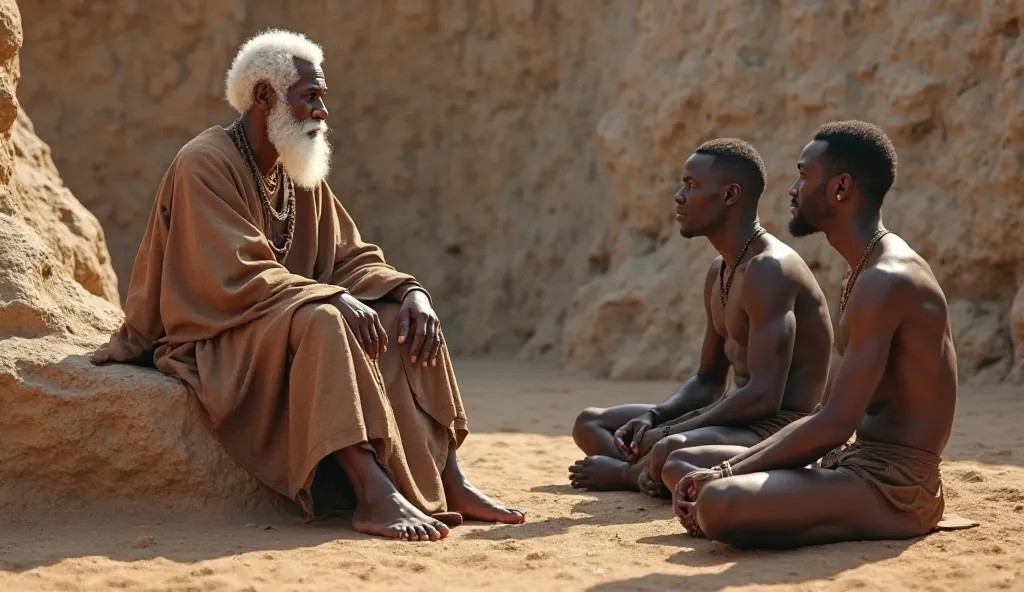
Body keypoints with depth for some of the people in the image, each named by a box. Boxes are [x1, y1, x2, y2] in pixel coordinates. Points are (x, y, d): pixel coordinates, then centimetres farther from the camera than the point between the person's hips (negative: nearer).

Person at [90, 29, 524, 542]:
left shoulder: (301, 174, 11)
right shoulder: (204, 165, -14)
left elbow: (352, 257, 7)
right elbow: (236, 277, -24)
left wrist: (412, 292, -13)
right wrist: (335, 298, -31)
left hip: (286, 325, 9)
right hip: (211, 341, -8)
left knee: (405, 322, -9)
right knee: (321, 322, -36)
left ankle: (449, 484, -18)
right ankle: (373, 494, -45)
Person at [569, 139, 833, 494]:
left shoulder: (769, 270, -19)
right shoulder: (719, 272, 13)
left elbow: (763, 396, -26)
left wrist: (667, 434, -21)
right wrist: (652, 418, -1)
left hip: (781, 431, -10)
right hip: (739, 422, 10)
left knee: (671, 453, -38)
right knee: (591, 424, 12)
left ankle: (626, 472, -5)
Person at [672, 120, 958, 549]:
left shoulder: (884, 282, -19)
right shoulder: (868, 274, 15)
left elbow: (834, 425, -24)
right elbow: (828, 416, 15)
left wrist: (723, 476, -15)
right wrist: (725, 472, 5)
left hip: (893, 484, -10)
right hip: (858, 463, 10)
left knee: (718, 504, -30)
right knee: (684, 463, 15)